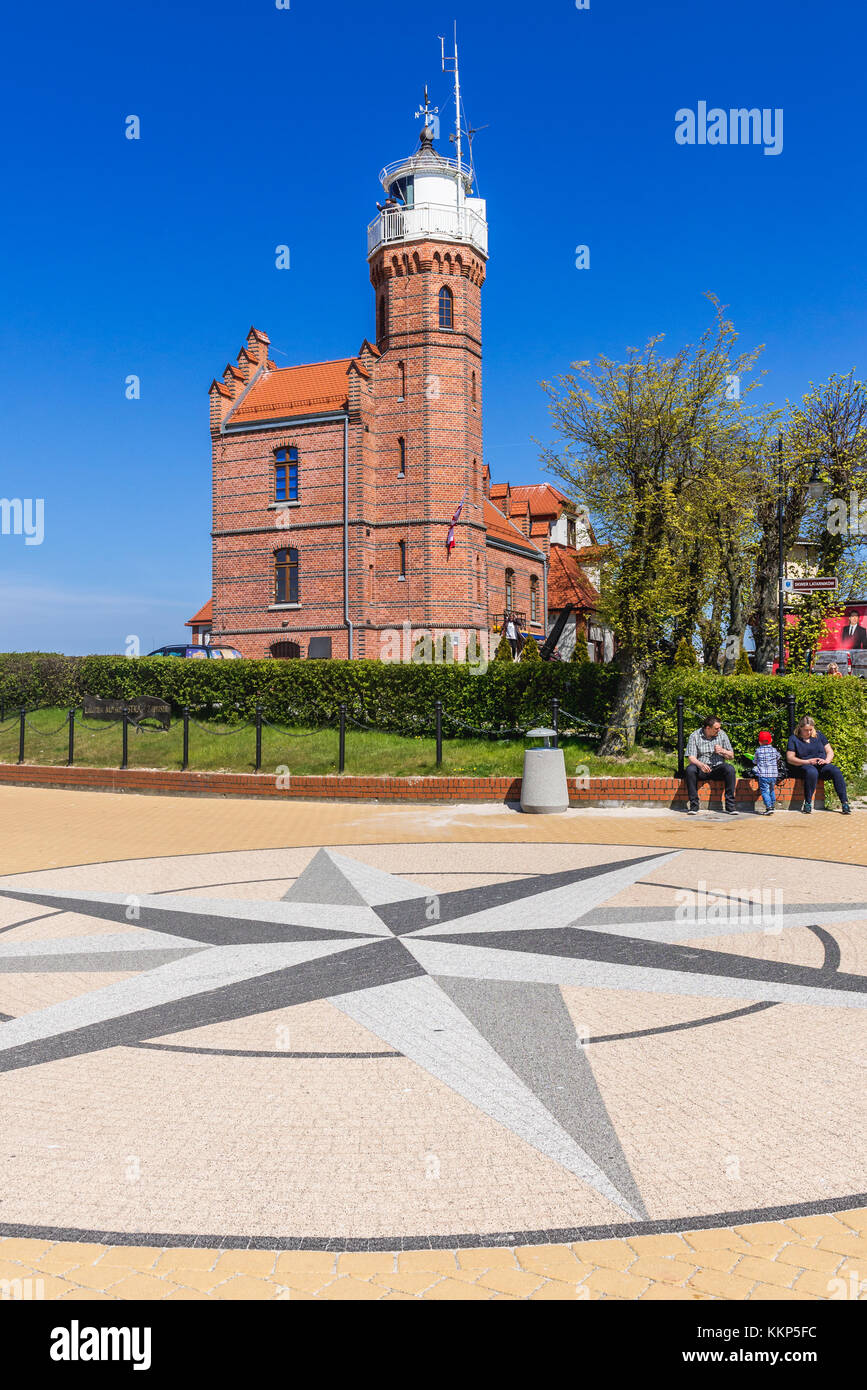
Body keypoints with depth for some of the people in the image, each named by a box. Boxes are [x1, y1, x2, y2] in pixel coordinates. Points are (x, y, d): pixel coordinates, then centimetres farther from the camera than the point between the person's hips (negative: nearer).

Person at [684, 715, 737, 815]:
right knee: (690, 769, -33)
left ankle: (730, 806, -25)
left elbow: (731, 756, 8)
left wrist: (722, 751, -14)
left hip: (718, 768, 1)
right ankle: (694, 806, -26)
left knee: (730, 768, -30)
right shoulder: (695, 736, -3)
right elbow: (691, 757, -12)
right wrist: (701, 765, -33)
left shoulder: (722, 734, 4)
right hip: (701, 769, -1)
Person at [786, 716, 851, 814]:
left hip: (823, 765, 3)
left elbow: (830, 751, 13)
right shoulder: (794, 739, 5)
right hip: (806, 766, -3)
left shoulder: (819, 735, 15)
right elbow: (790, 759, -3)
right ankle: (807, 802, -29)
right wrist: (807, 761, -14)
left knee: (836, 772, -28)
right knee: (812, 772, -39)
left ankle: (845, 802, -28)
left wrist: (826, 760, -9)